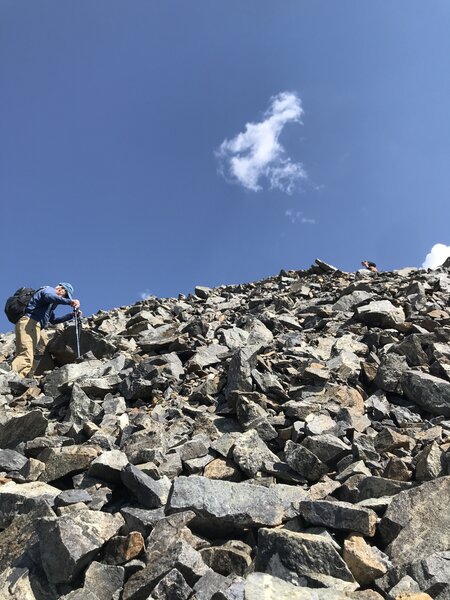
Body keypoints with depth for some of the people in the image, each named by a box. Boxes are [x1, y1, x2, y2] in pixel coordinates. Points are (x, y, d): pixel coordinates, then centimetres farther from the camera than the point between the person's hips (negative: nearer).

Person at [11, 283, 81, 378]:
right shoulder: (48, 289, 6)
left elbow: (53, 320, 37)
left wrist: (71, 315, 29)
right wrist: (69, 301, -26)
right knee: (26, 357, -23)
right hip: (29, 323, -10)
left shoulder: (50, 305, 34)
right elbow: (48, 296, -19)